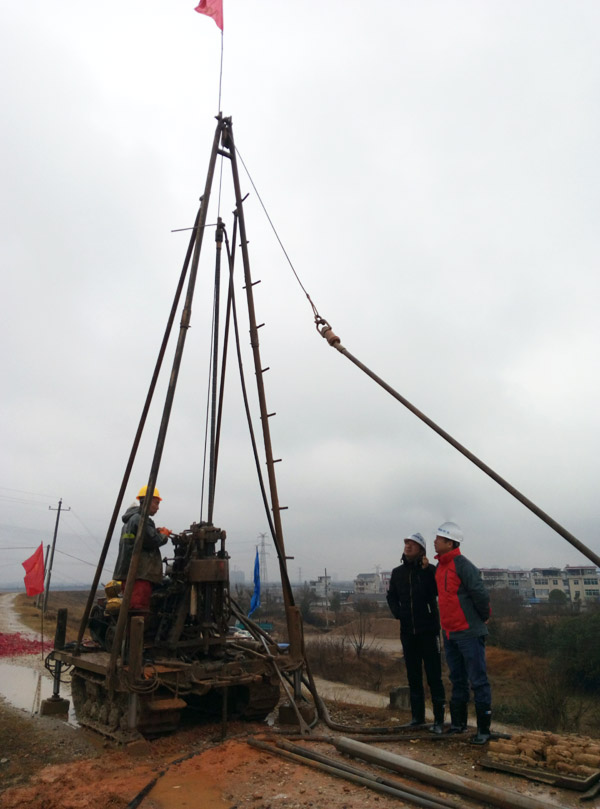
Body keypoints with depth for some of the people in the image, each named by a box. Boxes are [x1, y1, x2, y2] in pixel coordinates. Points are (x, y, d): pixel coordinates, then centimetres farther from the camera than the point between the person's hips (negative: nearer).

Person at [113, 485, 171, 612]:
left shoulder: (130, 520, 23)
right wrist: (164, 535, 2)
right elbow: (152, 541, -17)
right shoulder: (140, 519, -11)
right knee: (139, 610, -12)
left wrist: (157, 532, 11)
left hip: (128, 573, 11)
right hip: (139, 573, -11)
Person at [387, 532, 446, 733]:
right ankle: (417, 716, 25)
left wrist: (426, 571, -30)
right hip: (407, 631, 4)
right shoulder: (397, 572, 5)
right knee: (413, 675, 13)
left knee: (433, 675, 0)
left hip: (428, 630, -4)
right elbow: (391, 596, 16)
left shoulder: (430, 569, -8)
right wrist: (397, 612, 2)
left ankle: (439, 720, 10)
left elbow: (435, 591, -24)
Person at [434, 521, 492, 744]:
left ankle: (483, 729, 13)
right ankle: (458, 724, 30)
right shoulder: (440, 566, 9)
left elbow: (481, 594, -20)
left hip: (469, 632, -9)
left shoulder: (462, 565, -19)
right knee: (457, 681, 18)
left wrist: (483, 617, -5)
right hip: (450, 633, 9)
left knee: (478, 681, 2)